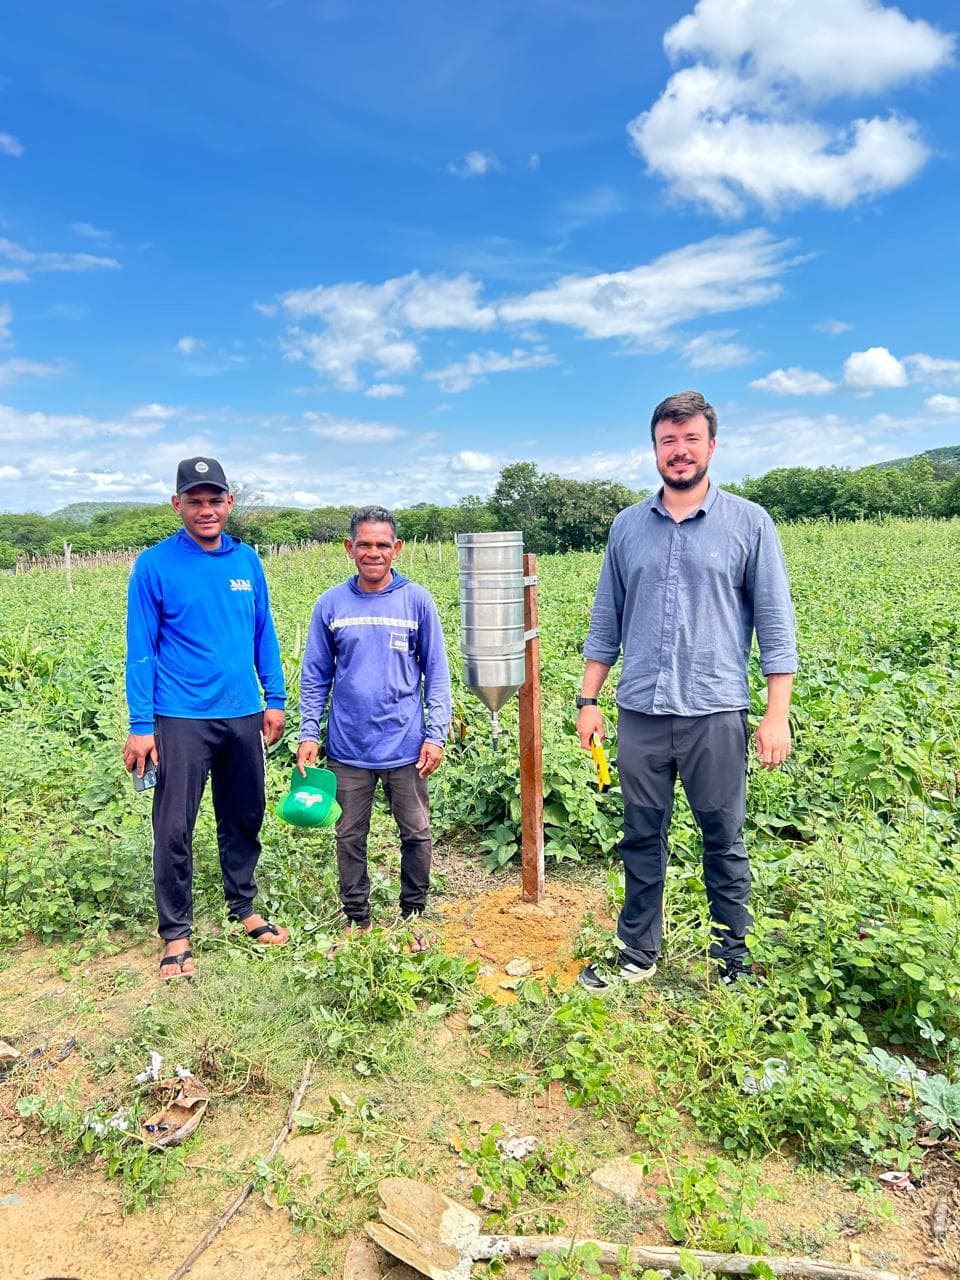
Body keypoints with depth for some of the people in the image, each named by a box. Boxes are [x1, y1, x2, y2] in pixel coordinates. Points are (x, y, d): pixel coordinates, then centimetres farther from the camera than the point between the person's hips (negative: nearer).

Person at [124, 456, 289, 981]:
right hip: (182, 719, -4)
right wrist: (140, 726, -9)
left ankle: (243, 908, 34)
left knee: (244, 818, 15)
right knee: (174, 829, 1)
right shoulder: (154, 565, -6)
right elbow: (140, 650, -6)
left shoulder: (247, 561, 5)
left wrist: (275, 699, 8)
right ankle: (176, 933, 19)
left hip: (243, 715, 4)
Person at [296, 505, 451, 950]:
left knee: (417, 834, 10)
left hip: (405, 745, -1)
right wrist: (308, 734, 1)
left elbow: (436, 674, 1)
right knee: (350, 836, 13)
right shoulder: (330, 604, 1)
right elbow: (315, 676, 6)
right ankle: (356, 920, 31)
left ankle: (412, 917, 30)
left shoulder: (417, 601, -3)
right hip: (348, 747, 1)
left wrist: (436, 734, -5)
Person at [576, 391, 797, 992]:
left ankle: (735, 963, 28)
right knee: (642, 840, 13)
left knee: (724, 843, 9)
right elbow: (606, 622, 13)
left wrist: (778, 714, -7)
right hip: (640, 715, 3)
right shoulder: (627, 526, 9)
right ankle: (638, 954, 30)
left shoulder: (750, 522, 1)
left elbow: (776, 625, -1)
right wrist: (588, 700, 8)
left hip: (715, 714, -2)